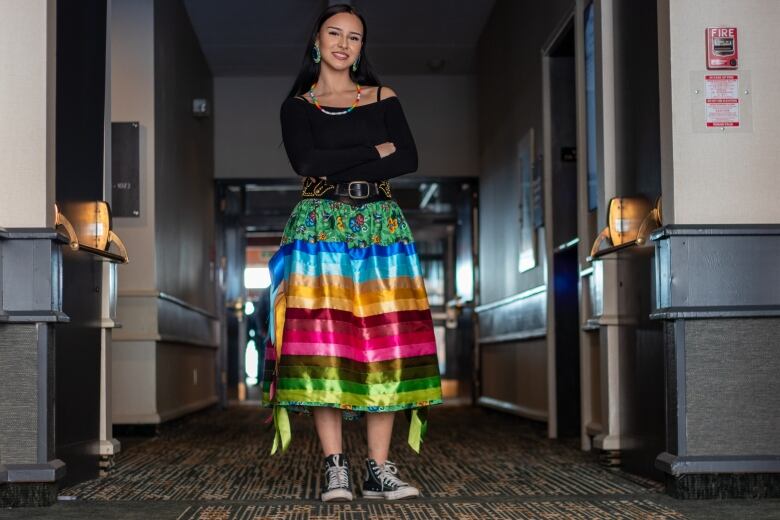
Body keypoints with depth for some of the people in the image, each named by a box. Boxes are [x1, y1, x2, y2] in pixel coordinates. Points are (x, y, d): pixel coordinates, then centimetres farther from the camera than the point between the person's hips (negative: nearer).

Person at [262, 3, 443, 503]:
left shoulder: (383, 99, 13)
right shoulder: (297, 106, 10)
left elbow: (410, 159, -1)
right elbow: (305, 161, -8)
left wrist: (337, 167, -8)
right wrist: (373, 152, -6)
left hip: (381, 227, 1)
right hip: (320, 229, -1)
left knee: (384, 342, -6)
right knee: (322, 341, -10)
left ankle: (379, 468, -4)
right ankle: (335, 466, -6)